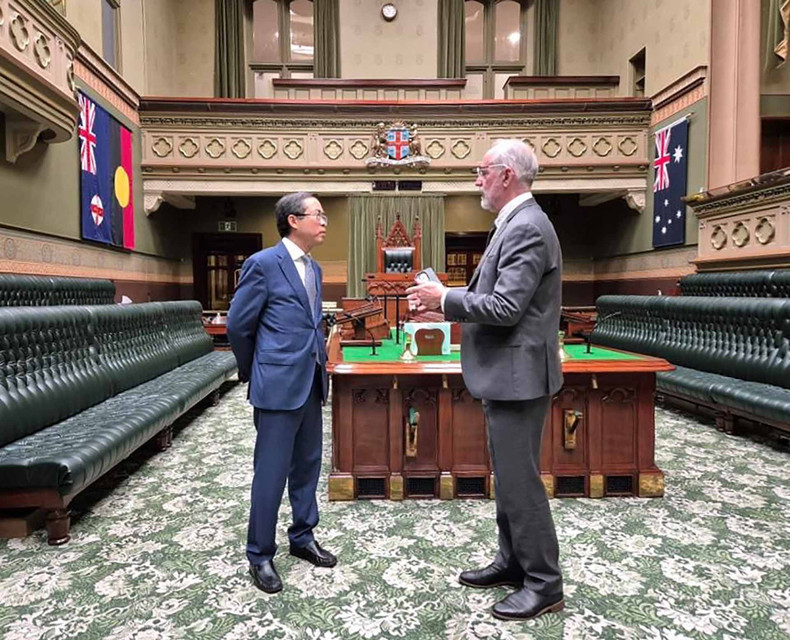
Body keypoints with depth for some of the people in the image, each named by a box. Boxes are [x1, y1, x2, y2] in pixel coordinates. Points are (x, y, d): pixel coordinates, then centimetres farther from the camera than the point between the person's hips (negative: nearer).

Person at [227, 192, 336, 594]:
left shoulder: (313, 268, 13)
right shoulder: (263, 264, -10)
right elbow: (238, 325, -6)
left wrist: (320, 360, 14)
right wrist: (252, 372, 4)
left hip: (311, 382, 8)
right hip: (279, 384, -7)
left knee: (307, 465, 16)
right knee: (271, 471, 2)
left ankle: (302, 538, 33)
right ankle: (260, 556, 19)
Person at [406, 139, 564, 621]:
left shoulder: (527, 228, -18)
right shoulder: (515, 224, 14)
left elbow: (504, 308, -25)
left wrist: (444, 299, -14)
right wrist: (446, 297, 6)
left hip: (518, 375, -11)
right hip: (506, 373, 11)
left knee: (520, 478, 0)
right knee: (508, 474, 19)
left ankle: (544, 584, 17)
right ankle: (513, 562, 34)